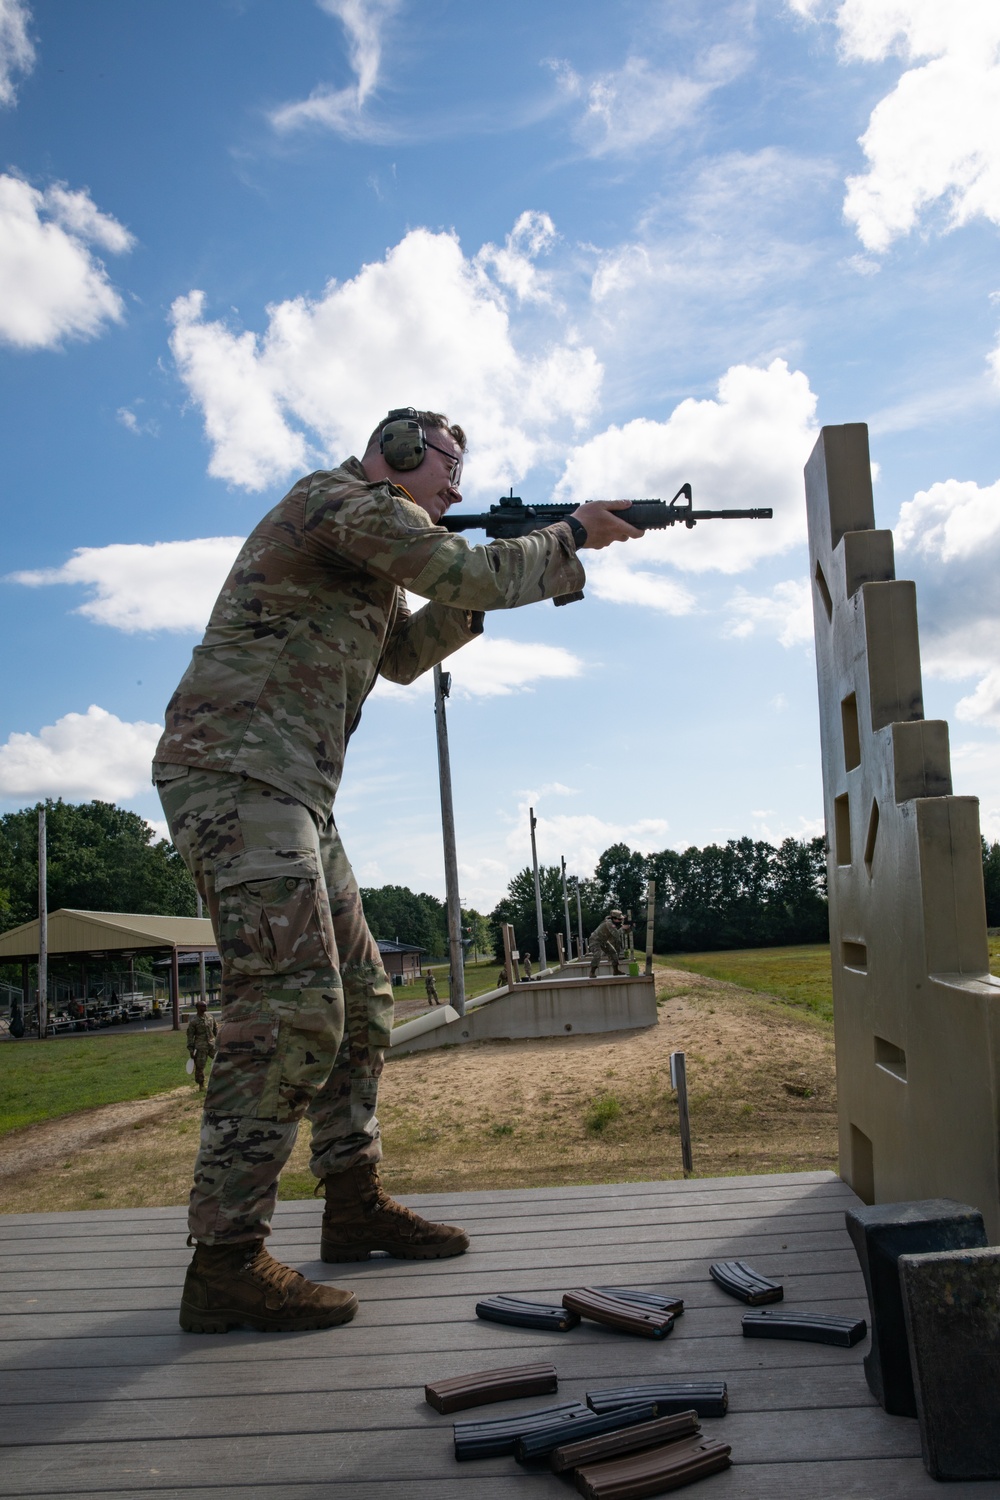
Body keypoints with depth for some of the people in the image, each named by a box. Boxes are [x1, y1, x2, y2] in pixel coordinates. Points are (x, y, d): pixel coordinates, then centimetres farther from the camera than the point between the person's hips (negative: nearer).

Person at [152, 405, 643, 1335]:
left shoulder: (369, 546, 25)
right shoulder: (349, 501, -6)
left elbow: (404, 655, 28)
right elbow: (469, 575, -14)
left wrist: (488, 583, 16)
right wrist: (573, 535, 2)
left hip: (291, 798, 11)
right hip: (234, 777, -11)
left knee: (359, 1003, 11)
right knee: (290, 1011, -17)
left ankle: (355, 1203, 21)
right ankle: (225, 1262, -12)